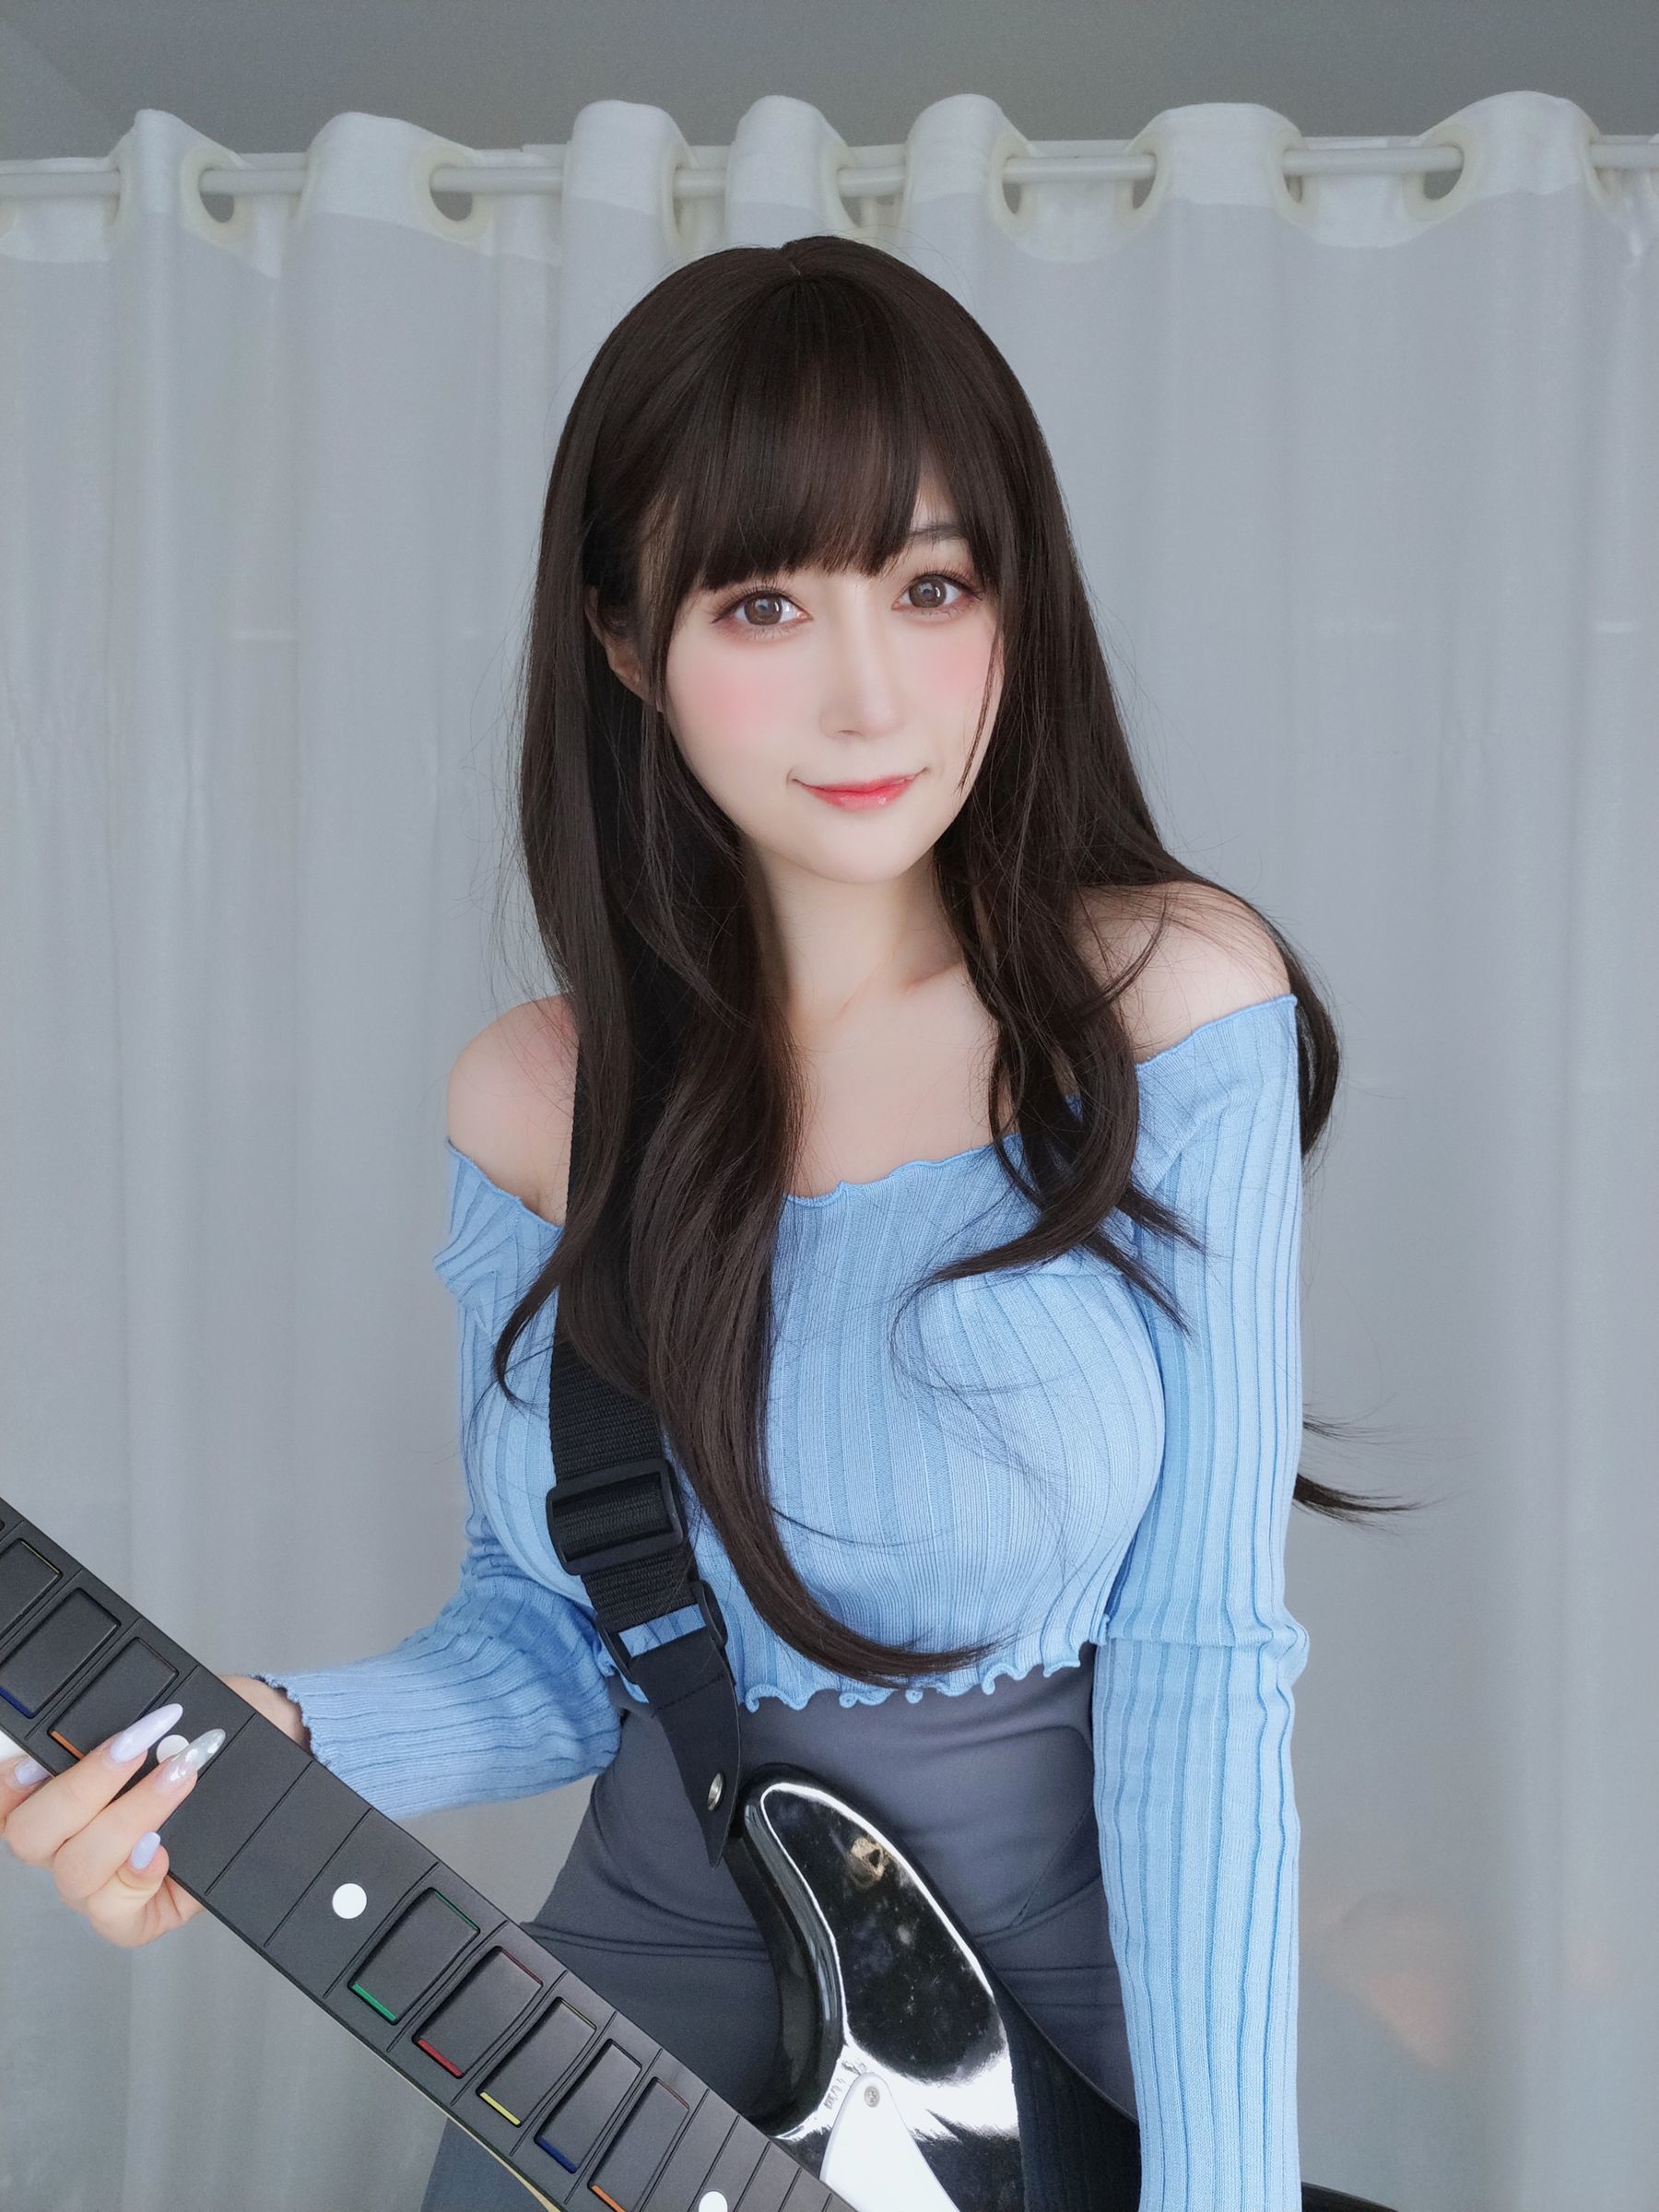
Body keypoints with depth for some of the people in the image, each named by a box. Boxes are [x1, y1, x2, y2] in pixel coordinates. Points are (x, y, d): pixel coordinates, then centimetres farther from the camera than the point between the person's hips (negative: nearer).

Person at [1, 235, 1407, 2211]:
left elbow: (1202, 1649, -14)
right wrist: (274, 1749, -15)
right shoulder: (535, 1100, -3)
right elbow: (553, 1634, 4)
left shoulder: (1172, 1002, -12)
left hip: (1076, 1978, -2)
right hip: (649, 1969, 3)